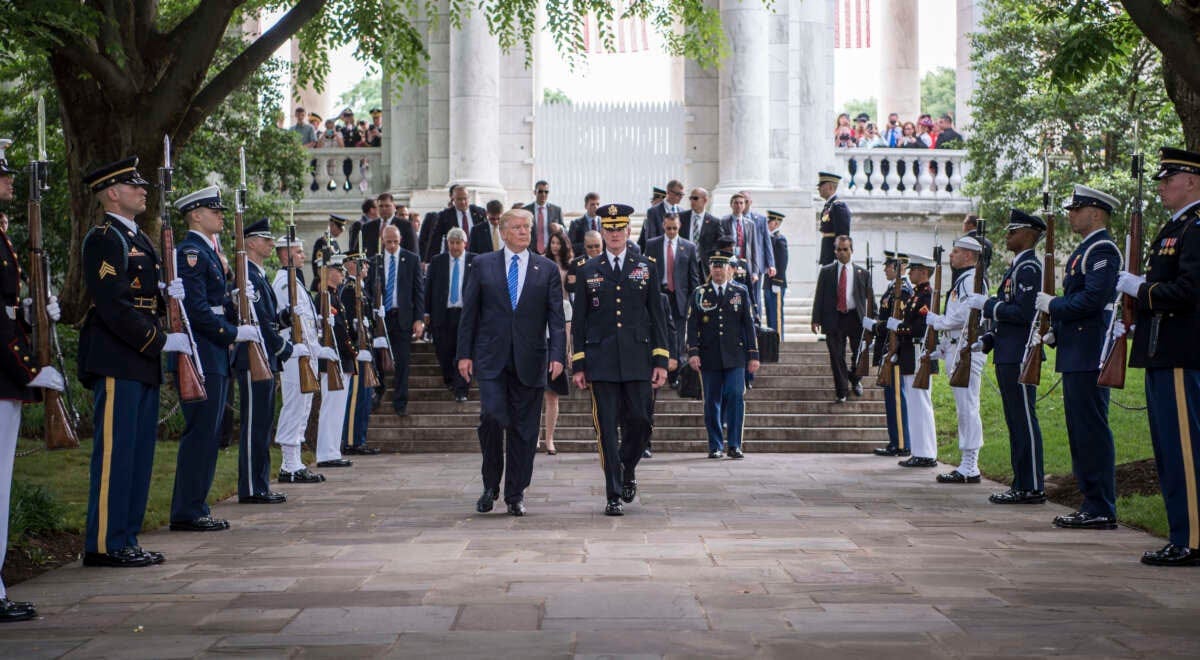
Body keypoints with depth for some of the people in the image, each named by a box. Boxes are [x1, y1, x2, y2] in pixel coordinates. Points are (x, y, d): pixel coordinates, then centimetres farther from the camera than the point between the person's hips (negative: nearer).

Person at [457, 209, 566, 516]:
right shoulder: (482, 265, 8)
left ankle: (515, 495, 12)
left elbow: (556, 317, 4)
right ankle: (490, 486, 5)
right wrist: (465, 353, 1)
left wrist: (557, 354, -8)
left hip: (529, 359, 1)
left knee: (524, 428, 2)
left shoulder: (547, 269, 9)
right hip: (491, 358, -1)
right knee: (492, 416, -14)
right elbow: (469, 312, 8)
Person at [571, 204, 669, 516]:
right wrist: (578, 365, 2)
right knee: (607, 428, -2)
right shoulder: (587, 272, 8)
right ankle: (614, 496, 3)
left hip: (638, 360, 0)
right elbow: (579, 322, 8)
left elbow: (657, 316, 7)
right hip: (601, 361, 0)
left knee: (639, 421, -4)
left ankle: (628, 470, 25)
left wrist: (661, 360, 0)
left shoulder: (647, 268, 9)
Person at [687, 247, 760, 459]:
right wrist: (693, 352, -10)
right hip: (709, 358, 0)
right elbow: (692, 325, 3)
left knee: (735, 396, -11)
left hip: (735, 356, 0)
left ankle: (734, 445, -4)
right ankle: (715, 446, 12)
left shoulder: (740, 292, 9)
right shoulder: (699, 294, 7)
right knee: (712, 402, 3)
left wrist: (753, 355, 4)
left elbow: (749, 324, 9)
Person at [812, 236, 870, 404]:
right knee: (837, 358, 0)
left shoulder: (862, 273, 5)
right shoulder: (826, 272, 6)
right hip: (834, 319, 0)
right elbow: (819, 296, 4)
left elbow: (869, 297, 6)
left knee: (860, 355, 7)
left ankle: (855, 380, 36)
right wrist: (816, 320, -4)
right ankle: (842, 392, 7)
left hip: (856, 318, 0)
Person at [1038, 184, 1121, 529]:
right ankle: (1093, 504, 16)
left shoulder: (1102, 249, -12)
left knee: (1092, 430, -9)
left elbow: (1092, 300, -22)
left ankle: (1101, 510, -7)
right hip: (1078, 356, 11)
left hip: (1089, 356, -11)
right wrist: (1055, 333, 14)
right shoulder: (1085, 249, 20)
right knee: (1081, 431, 12)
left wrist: (1052, 305, -11)